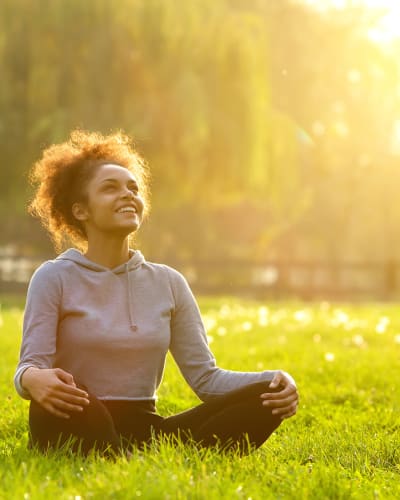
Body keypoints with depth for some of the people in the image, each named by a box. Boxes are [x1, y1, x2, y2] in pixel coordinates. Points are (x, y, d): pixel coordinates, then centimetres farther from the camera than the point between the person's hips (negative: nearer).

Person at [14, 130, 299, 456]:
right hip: (79, 430, -4)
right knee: (61, 393, -39)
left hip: (144, 435, 5)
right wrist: (33, 379, -36)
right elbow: (30, 368, -9)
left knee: (265, 397, -17)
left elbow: (205, 376, 7)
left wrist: (273, 380, -12)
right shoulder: (55, 278, 1)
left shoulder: (168, 283, 12)